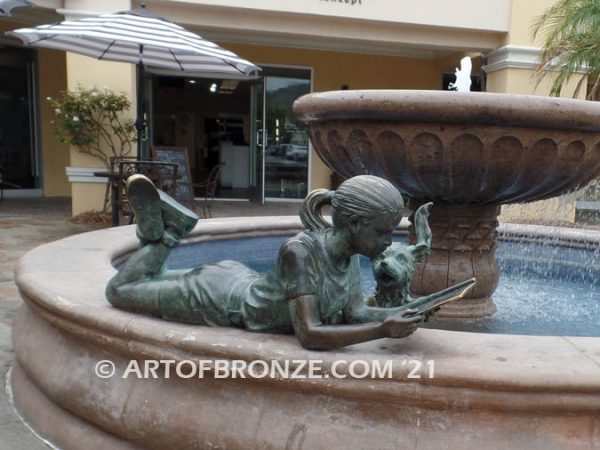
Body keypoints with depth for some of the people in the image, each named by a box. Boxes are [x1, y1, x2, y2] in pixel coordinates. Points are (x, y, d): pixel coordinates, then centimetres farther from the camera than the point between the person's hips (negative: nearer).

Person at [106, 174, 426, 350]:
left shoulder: (349, 251, -14)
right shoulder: (299, 251, -38)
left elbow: (354, 314, -7)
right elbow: (309, 335, -40)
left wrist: (401, 312, -21)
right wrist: (383, 330, -43)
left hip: (245, 285, 7)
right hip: (218, 301, -7)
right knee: (119, 291, 16)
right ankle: (164, 233, 19)